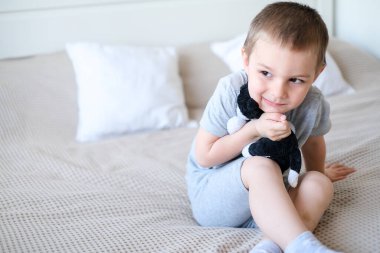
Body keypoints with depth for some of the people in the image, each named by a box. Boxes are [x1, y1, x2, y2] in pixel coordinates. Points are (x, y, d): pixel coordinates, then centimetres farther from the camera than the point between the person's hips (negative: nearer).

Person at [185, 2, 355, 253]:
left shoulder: (314, 105, -13)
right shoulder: (231, 91, -24)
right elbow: (204, 156, -18)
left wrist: (318, 173, 32)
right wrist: (255, 130, -28)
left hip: (264, 197, 5)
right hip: (211, 192, -4)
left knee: (320, 184, -20)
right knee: (260, 166, -32)